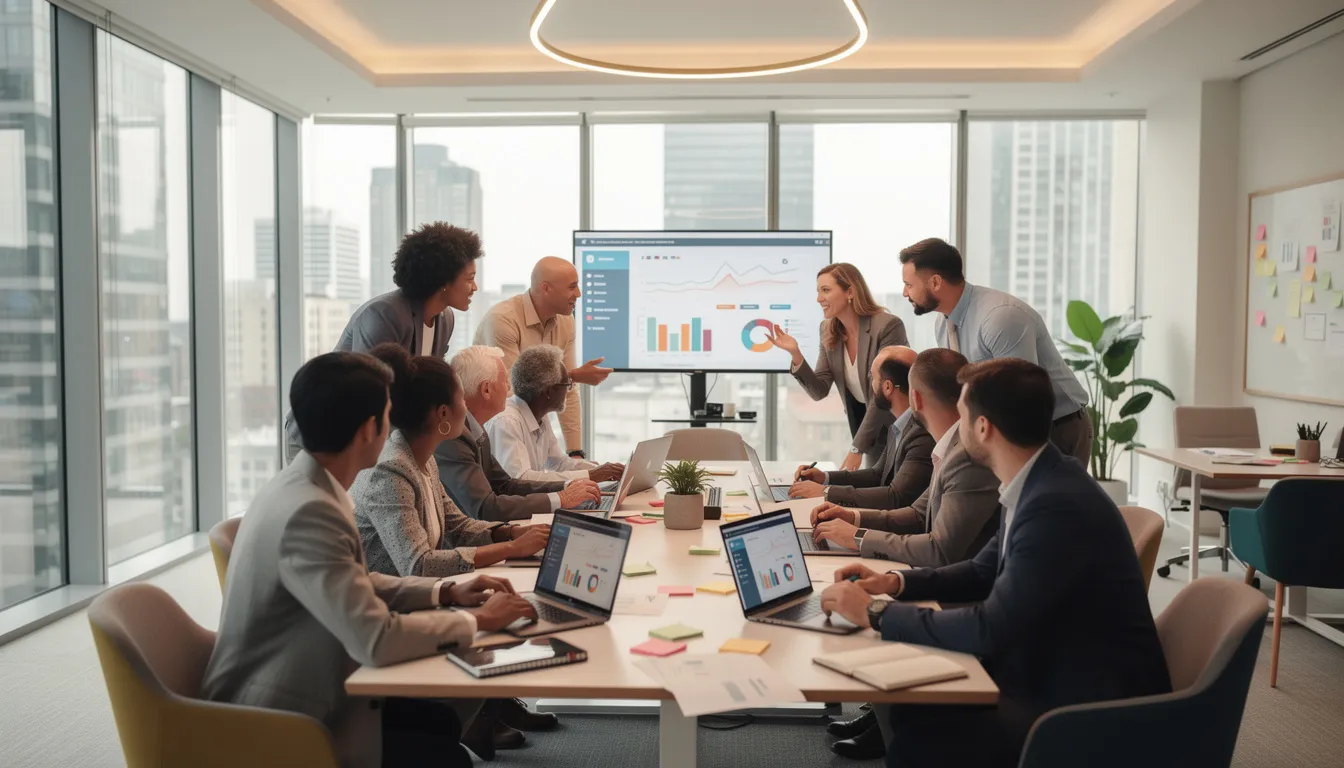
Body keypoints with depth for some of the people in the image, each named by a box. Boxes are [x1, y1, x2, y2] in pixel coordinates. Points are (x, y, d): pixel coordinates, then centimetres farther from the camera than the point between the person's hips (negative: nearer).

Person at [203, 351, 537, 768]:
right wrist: (477, 620, -17)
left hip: (286, 701, 9)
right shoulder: (309, 511, -29)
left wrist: (446, 592, 4)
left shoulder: (300, 487, 2)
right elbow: (376, 641, -32)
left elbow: (357, 585, 16)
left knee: (441, 719, 13)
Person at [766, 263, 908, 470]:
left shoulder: (888, 326, -22)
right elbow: (819, 391, -4)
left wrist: (857, 449, -23)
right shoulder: (830, 333, -2)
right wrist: (795, 354, -20)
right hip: (871, 433, 6)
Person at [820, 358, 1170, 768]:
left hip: (1092, 708, -9)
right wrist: (894, 581, 4)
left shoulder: (1057, 505, -27)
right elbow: (985, 572, 17)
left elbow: (990, 631, -27)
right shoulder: (1037, 485, 3)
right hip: (1051, 674, 9)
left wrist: (874, 612, -18)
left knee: (915, 734, -16)